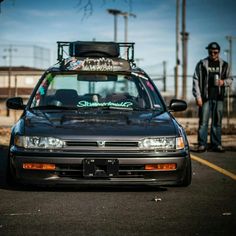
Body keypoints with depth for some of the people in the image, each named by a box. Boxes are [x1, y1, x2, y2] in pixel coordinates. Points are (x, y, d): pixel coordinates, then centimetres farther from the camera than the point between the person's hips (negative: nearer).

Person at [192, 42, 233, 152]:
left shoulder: (224, 65, 10)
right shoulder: (202, 64, 3)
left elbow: (230, 79, 17)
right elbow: (196, 80, 1)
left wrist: (224, 82, -7)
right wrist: (198, 97, -6)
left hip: (219, 98, 2)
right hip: (206, 97, -2)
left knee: (217, 122, 5)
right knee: (203, 121, -5)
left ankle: (216, 144, 11)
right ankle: (202, 145, -1)